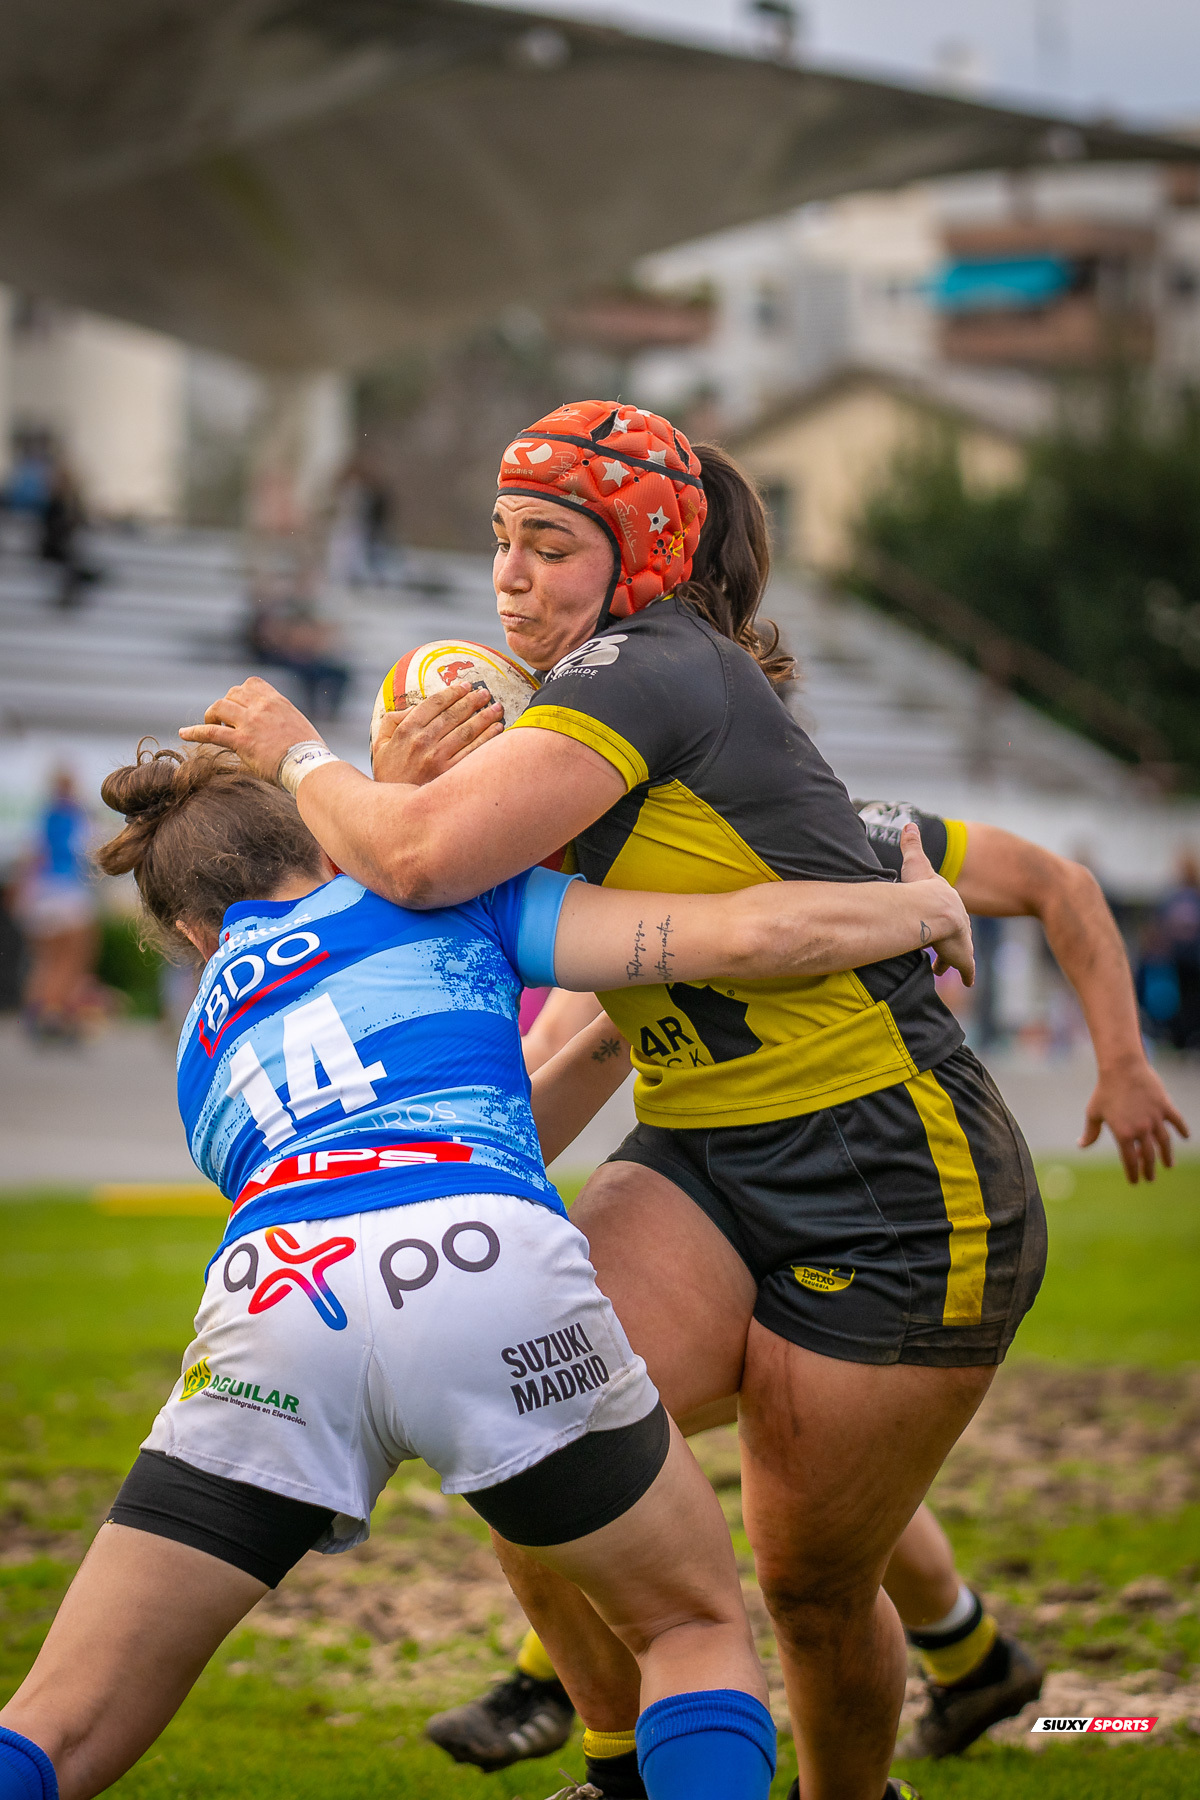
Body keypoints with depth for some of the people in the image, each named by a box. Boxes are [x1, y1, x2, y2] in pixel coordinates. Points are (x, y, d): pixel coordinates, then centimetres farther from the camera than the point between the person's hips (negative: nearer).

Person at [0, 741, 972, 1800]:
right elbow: (754, 935, 16)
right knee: (701, 1631, 23)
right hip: (499, 1281, -2)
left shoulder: (206, 1055, 36)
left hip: (272, 1309, 2)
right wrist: (924, 907, 34)